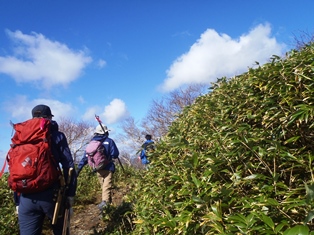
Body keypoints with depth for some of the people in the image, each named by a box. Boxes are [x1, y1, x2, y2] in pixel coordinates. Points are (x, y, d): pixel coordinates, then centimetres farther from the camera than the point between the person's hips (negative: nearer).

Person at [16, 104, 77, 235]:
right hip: (51, 194, -3)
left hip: (26, 197, 3)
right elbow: (68, 166, -6)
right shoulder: (56, 135, 1)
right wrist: (70, 193, -2)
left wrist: (17, 201, 14)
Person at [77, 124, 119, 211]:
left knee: (103, 186, 19)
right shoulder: (109, 141, -4)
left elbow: (86, 156, 3)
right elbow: (115, 155, -10)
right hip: (108, 168, -4)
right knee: (107, 186, -12)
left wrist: (79, 167, 5)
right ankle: (105, 201, -33)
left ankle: (107, 202, 28)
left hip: (98, 169, 4)